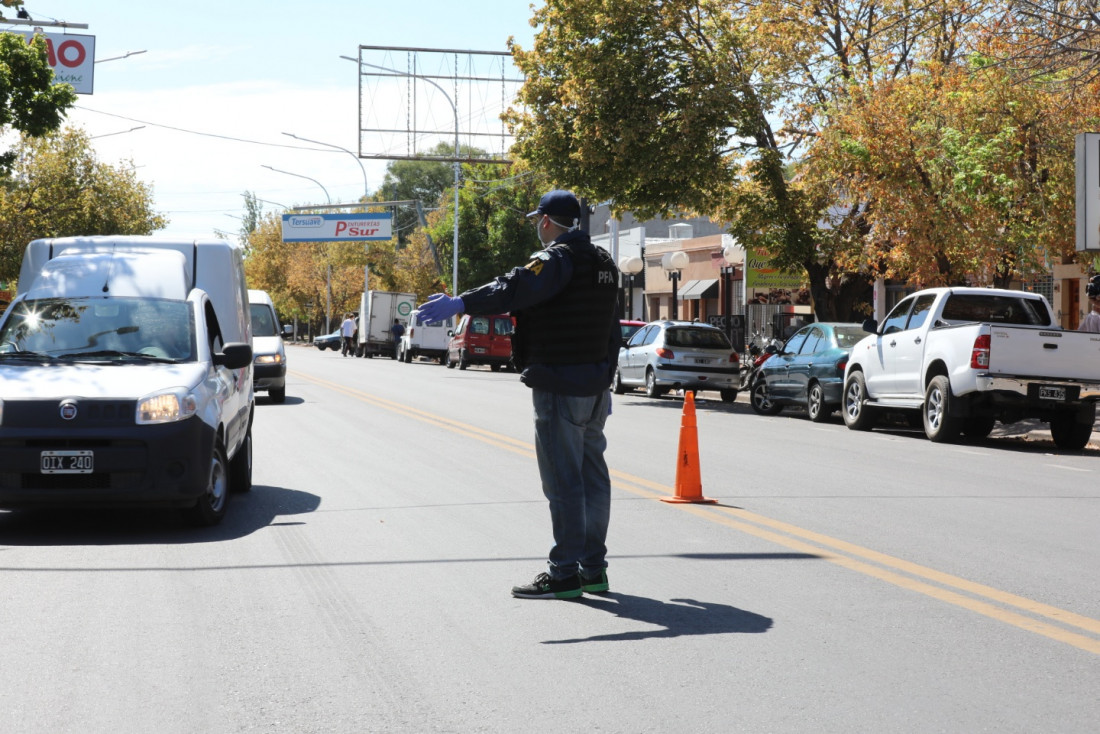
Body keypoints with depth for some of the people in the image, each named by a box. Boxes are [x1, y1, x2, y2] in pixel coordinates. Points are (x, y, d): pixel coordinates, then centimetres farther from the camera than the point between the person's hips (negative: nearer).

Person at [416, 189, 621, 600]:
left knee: (563, 481, -7)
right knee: (592, 476, 13)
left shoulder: (558, 258, -12)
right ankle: (593, 568, 19)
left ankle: (564, 573, -5)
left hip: (559, 388, -9)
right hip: (594, 388, 9)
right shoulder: (604, 264, 16)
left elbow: (515, 289, -30)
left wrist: (461, 303, -37)